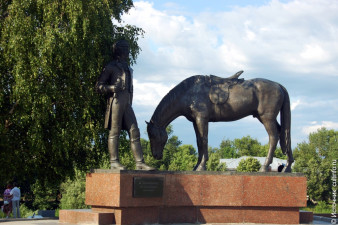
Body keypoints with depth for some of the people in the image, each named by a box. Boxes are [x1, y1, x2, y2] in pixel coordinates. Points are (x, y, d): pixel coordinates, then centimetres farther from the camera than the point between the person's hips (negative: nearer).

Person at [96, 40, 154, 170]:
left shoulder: (128, 69, 25)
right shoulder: (110, 67, 3)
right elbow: (99, 86, -1)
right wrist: (112, 88, -18)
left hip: (126, 104, 7)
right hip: (116, 101, -7)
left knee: (134, 132, -1)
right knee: (114, 132, -6)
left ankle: (140, 163, -3)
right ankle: (114, 162, -4)